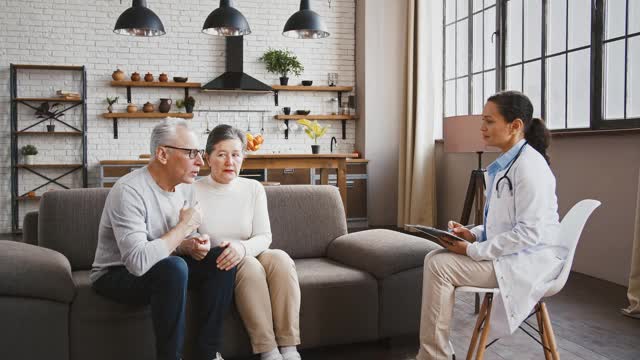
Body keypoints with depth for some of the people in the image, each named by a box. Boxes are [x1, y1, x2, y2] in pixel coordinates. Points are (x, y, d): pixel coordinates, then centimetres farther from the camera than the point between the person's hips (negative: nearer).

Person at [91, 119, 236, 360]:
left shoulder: (185, 186, -2)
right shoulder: (129, 191, -27)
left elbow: (183, 240, 10)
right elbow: (139, 261, -38)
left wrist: (190, 245, -16)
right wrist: (185, 225, -26)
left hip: (161, 268, 8)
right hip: (116, 275, -7)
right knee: (174, 267, -35)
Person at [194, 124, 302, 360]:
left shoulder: (254, 188, 2)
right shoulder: (193, 191, -6)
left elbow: (264, 237, -5)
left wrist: (243, 248, -27)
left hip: (249, 258, 3)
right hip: (213, 266, -3)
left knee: (280, 258, -27)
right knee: (249, 266, -33)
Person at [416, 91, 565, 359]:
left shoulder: (529, 165, -18)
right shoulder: (505, 164, 12)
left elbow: (529, 232, -23)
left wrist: (472, 251, -21)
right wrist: (472, 234, 2)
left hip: (531, 260, -9)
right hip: (508, 252, 9)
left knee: (439, 265, -19)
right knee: (434, 257, -3)